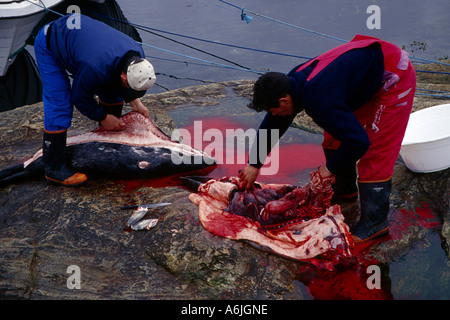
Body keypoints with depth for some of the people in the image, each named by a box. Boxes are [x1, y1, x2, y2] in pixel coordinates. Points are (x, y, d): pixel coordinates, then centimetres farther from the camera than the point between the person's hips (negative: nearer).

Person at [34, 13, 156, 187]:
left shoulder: (137, 56, -20)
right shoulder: (95, 69, -43)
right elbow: (80, 98, -23)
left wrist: (135, 102, -8)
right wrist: (103, 117, -12)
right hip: (48, 46, -8)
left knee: (111, 90, 6)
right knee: (58, 106, -16)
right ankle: (54, 168, -9)